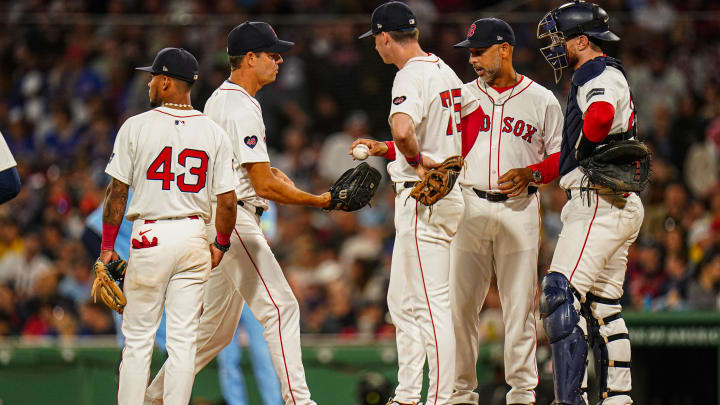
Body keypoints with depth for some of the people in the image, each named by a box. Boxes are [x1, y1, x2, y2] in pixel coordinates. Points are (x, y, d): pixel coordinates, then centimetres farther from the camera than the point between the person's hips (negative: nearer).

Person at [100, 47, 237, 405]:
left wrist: (107, 246, 5)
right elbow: (228, 201, 1)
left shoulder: (136, 127, -4)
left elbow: (117, 193, -3)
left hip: (150, 237, -3)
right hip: (195, 237, 3)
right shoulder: (214, 133, 3)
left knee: (137, 338, 3)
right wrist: (220, 245, 15)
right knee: (183, 339, 5)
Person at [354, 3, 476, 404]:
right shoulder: (446, 72, 15)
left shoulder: (411, 76, -16)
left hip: (423, 199, -10)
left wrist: (416, 160, -19)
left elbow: (403, 130, -36)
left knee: (431, 304, -9)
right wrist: (384, 150, 28)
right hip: (448, 190, 10)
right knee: (402, 302, 17)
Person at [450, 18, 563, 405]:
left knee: (519, 302, -2)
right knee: (460, 301, -2)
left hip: (519, 209, -2)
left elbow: (561, 155, 7)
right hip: (469, 208, 2)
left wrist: (531, 173, -12)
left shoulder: (541, 100, 6)